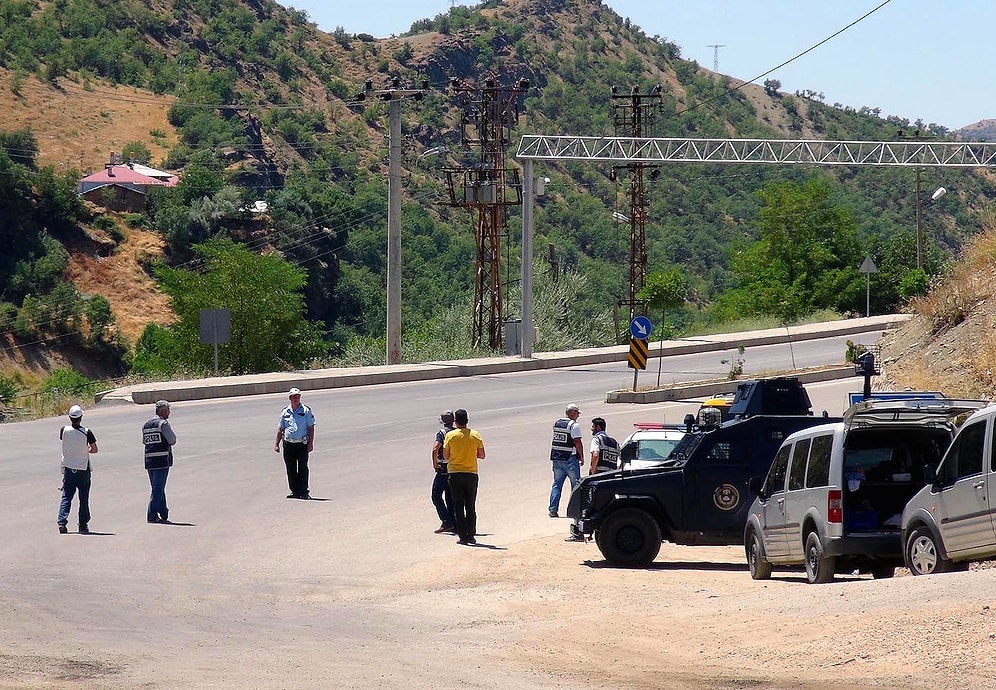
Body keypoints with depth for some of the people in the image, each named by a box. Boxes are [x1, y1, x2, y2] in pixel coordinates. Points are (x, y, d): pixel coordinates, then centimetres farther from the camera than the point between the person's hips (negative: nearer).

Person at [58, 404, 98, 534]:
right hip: (83, 469, -1)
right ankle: (83, 525, 8)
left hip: (68, 469, 1)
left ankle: (62, 522, -8)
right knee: (84, 499, 8)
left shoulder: (64, 431, -8)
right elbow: (94, 449, -5)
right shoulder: (86, 432, -13)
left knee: (66, 497, 7)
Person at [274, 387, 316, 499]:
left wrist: (311, 443, -7)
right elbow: (280, 429, 17)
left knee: (302, 469, -6)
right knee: (291, 470, 6)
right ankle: (294, 491, 14)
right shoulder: (285, 412, 11)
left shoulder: (306, 410, 1)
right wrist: (276, 443, 11)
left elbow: (311, 428, 1)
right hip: (288, 444, 4)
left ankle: (303, 492, -3)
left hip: (302, 444, -4)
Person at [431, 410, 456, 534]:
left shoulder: (441, 433, -11)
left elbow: (435, 449, -24)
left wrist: (435, 464, -13)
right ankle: (454, 525, 13)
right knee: (450, 497, 14)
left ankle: (446, 522, -11)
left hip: (443, 469, -6)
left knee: (436, 496, 1)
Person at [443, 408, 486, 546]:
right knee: (471, 507, 11)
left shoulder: (450, 436, -6)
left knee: (458, 507, 2)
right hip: (471, 474, 2)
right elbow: (481, 455, 4)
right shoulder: (475, 436, -2)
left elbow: (446, 456, -2)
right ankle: (471, 535, 9)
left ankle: (463, 536, -3)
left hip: (455, 474, -2)